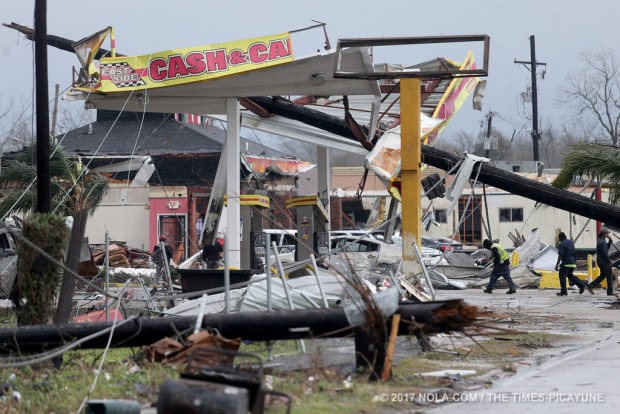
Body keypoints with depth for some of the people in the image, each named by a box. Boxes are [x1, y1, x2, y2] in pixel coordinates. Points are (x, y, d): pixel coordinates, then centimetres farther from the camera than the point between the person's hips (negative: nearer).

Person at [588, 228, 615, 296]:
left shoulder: (600, 240, 13)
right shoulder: (602, 242, -19)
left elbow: (607, 247, 21)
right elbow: (604, 253, -22)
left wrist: (610, 240, 9)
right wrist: (609, 260, -12)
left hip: (600, 261, 10)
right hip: (604, 261, -10)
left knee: (602, 275, 16)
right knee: (609, 276, -1)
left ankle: (590, 286, 10)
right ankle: (610, 292, 3)